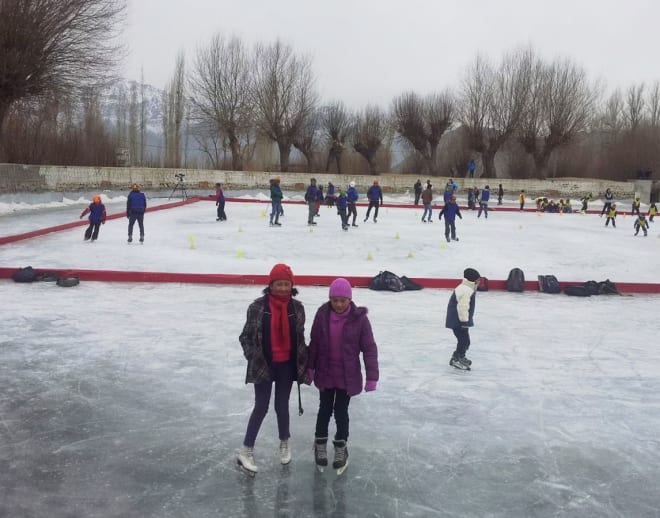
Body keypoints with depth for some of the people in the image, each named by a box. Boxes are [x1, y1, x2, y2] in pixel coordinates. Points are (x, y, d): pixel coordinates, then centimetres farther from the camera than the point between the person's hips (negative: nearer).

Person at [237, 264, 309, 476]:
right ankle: (246, 451, 16)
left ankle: (284, 443, 38)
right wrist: (254, 359, -10)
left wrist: (303, 364, 6)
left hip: (286, 365, 2)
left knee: (282, 406, 14)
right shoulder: (257, 306, -12)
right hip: (264, 365, -2)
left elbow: (300, 337, 5)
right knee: (261, 407, 3)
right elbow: (246, 336, -4)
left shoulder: (297, 307, -4)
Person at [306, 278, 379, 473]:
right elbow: (314, 342, 1)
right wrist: (310, 367, 5)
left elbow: (369, 348, -12)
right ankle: (320, 444, 37)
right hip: (325, 373, 2)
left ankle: (341, 447, 32)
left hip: (348, 376, -2)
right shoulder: (323, 314, -9)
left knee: (341, 411, 10)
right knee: (325, 409, 15)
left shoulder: (359, 318, -15)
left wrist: (372, 376, -14)